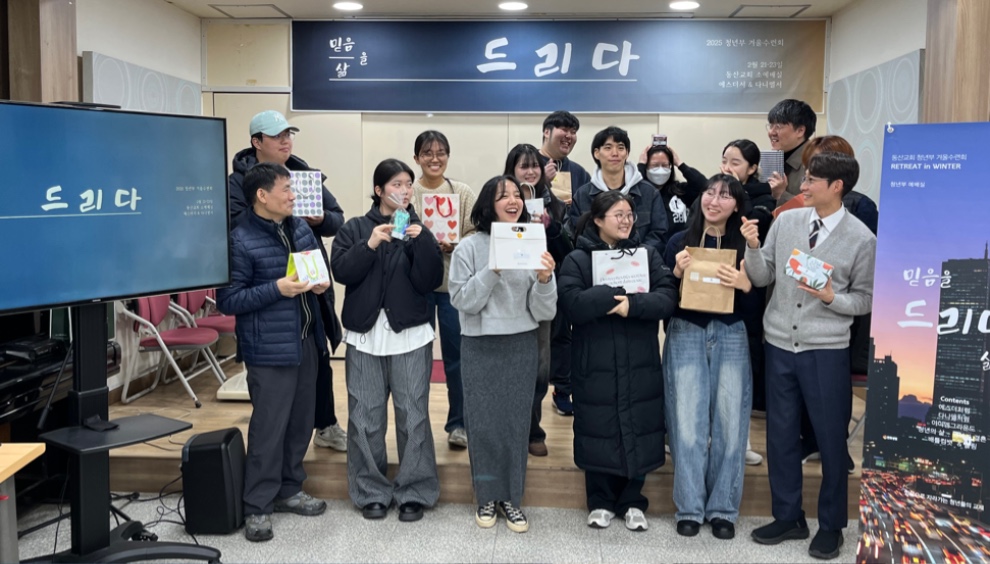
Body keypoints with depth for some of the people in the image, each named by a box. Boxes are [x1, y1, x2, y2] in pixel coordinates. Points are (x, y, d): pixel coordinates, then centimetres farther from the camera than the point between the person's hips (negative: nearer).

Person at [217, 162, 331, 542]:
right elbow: (228, 301, -14)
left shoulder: (301, 228, 9)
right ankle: (257, 506, 12)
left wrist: (320, 283, -1)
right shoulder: (241, 241, -12)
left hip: (306, 341, 7)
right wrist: (277, 289, -22)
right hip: (270, 350, -7)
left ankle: (289, 489, 30)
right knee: (269, 427, -2)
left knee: (301, 422, 14)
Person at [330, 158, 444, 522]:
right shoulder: (355, 228, 6)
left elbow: (430, 282, -5)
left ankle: (414, 492, 14)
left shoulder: (418, 229, 7)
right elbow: (341, 271, -7)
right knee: (365, 417, 4)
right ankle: (372, 492, 18)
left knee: (412, 416, 2)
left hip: (410, 334, 0)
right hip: (365, 334, 1)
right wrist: (369, 245, -18)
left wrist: (422, 242, -17)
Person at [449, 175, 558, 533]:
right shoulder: (470, 247, -5)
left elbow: (544, 313, -1)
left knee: (516, 422, 8)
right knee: (483, 423, 4)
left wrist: (545, 279, -19)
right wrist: (492, 270, -19)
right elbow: (462, 301, -11)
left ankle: (511, 496, 24)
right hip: (480, 347, -2)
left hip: (522, 347, 2)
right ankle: (486, 496, 23)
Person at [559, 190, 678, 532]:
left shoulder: (648, 255, 9)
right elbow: (573, 304, -16)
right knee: (599, 431, 5)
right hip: (595, 364, -2)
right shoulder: (577, 260, 0)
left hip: (641, 363, 2)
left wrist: (633, 304, -21)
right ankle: (601, 501, 23)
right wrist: (620, 294, -19)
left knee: (639, 431, 6)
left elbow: (667, 298, -5)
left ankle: (632, 501, 24)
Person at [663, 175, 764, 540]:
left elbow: (757, 310, 3)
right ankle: (689, 507, 10)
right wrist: (676, 272, -12)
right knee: (689, 423, -2)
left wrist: (745, 285, -15)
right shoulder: (680, 242, 4)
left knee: (730, 423, 2)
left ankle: (723, 509, 15)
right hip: (686, 335, -1)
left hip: (731, 338, 1)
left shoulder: (745, 247, 5)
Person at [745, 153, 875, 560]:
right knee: (781, 434, 12)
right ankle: (788, 517, 29)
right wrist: (752, 247, -14)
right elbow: (762, 278, 3)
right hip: (779, 344, 3)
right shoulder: (786, 220, 1)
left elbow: (865, 300, -1)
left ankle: (831, 525, 27)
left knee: (830, 438, 8)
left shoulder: (861, 238, -7)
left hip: (826, 351, -3)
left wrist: (831, 298, -19)